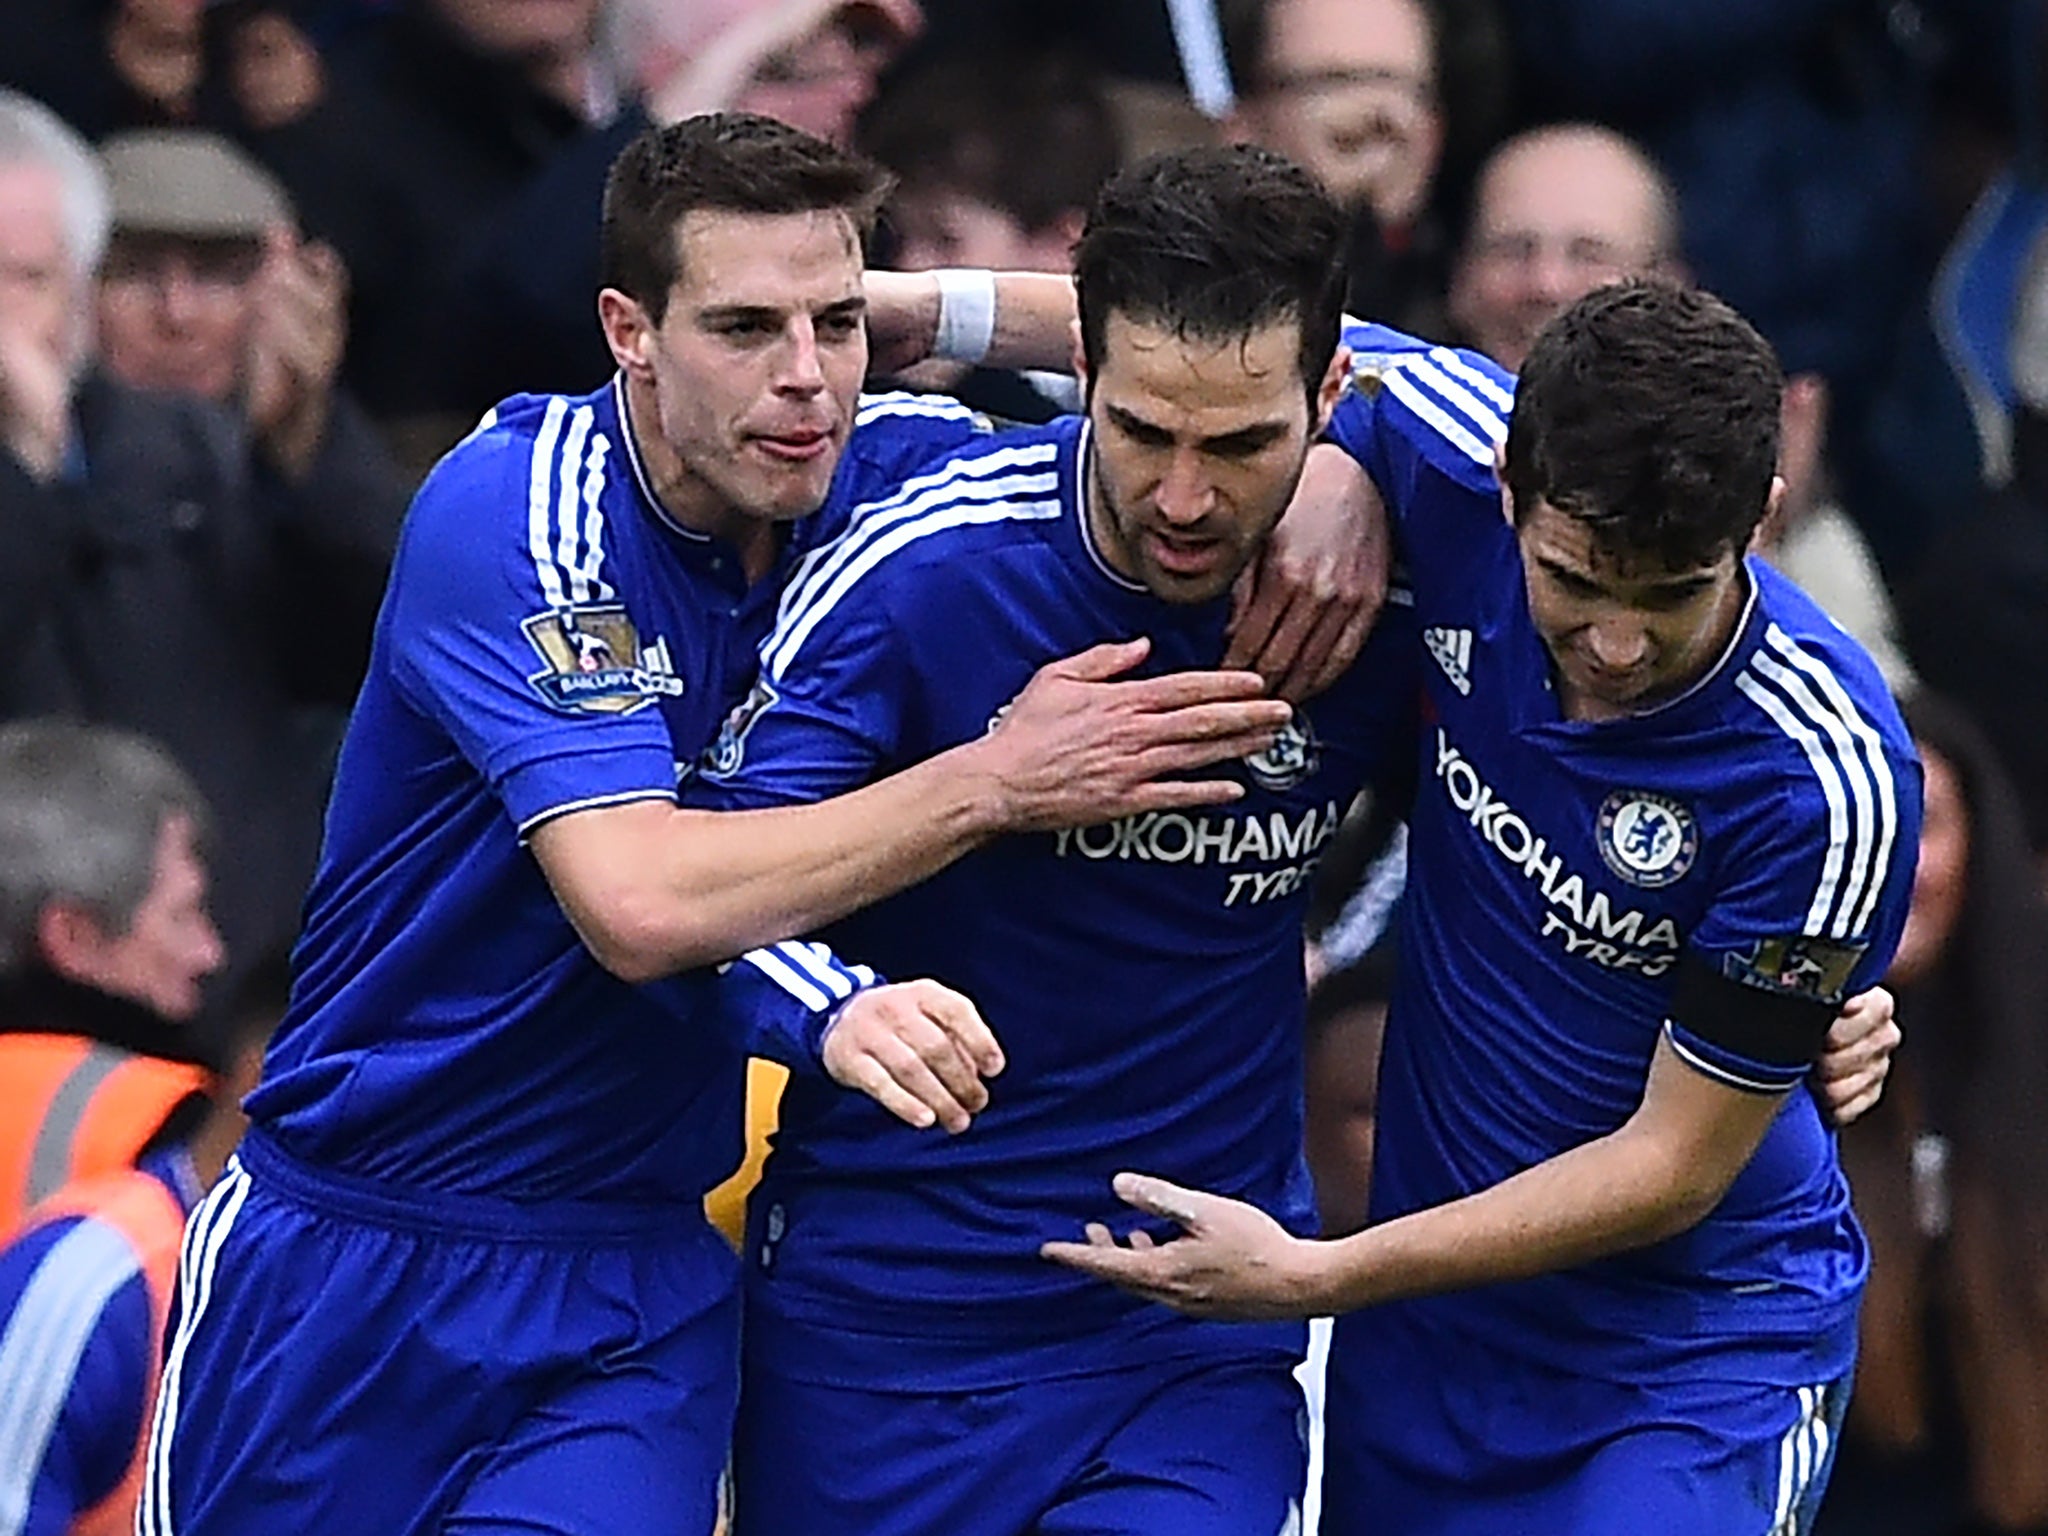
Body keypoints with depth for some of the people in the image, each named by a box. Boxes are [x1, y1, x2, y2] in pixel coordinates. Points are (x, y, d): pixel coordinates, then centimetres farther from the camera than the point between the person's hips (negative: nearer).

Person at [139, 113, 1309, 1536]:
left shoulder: (881, 477, -5)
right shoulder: (517, 508, -19)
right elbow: (638, 902, -29)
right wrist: (994, 781, -27)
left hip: (643, 1284, 3)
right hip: (343, 1255, -3)